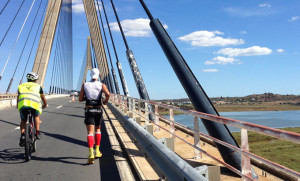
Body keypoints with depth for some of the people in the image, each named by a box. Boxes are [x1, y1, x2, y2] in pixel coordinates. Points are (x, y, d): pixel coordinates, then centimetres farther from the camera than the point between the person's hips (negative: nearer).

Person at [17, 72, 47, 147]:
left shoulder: (21, 86, 32)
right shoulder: (38, 86, 29)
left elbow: (18, 99, 39)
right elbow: (44, 99, 40)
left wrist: (18, 106, 59)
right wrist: (45, 105, 61)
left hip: (23, 105, 1)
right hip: (35, 104, -1)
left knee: (23, 121, 27)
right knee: (36, 116, 33)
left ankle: (22, 135, 8)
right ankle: (37, 132, 24)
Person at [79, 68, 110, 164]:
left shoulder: (85, 85, 6)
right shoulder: (101, 85, 2)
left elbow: (80, 99, 7)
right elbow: (107, 94, -19)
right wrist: (106, 101, 1)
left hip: (88, 110, 0)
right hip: (98, 110, 1)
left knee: (90, 132, -7)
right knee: (98, 129, 22)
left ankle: (91, 154, -25)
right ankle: (97, 151, 21)